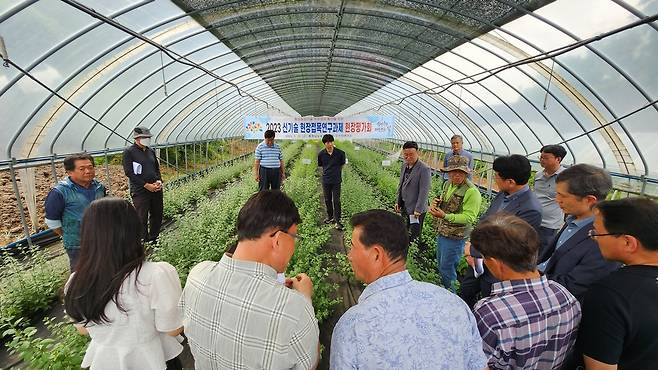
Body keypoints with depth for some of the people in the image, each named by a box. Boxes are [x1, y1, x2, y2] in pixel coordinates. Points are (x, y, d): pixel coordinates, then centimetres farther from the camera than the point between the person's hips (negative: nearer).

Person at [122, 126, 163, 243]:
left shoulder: (151, 150, 12)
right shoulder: (129, 152, -6)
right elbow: (129, 172, -11)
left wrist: (159, 181, 1)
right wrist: (146, 185, -15)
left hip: (156, 189, 6)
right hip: (140, 191, -6)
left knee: (157, 216, 12)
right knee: (142, 218, -1)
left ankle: (154, 239, 28)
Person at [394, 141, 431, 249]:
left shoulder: (424, 169, -18)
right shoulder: (404, 166, 7)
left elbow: (424, 192, -19)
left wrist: (418, 210, -19)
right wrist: (398, 202, 13)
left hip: (416, 209, -8)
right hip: (404, 207, 8)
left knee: (414, 236, 1)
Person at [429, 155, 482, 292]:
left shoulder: (472, 192, -21)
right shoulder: (447, 184, 5)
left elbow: (469, 217, -24)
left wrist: (445, 216, -32)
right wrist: (436, 203, -3)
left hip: (455, 237, -8)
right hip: (441, 233, 8)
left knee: (447, 269, 4)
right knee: (440, 264, 22)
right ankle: (443, 291, 42)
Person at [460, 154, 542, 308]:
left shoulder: (531, 210, -29)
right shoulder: (502, 195, -5)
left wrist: (472, 250, -17)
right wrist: (472, 247, -8)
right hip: (478, 261, 7)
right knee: (465, 295, 27)